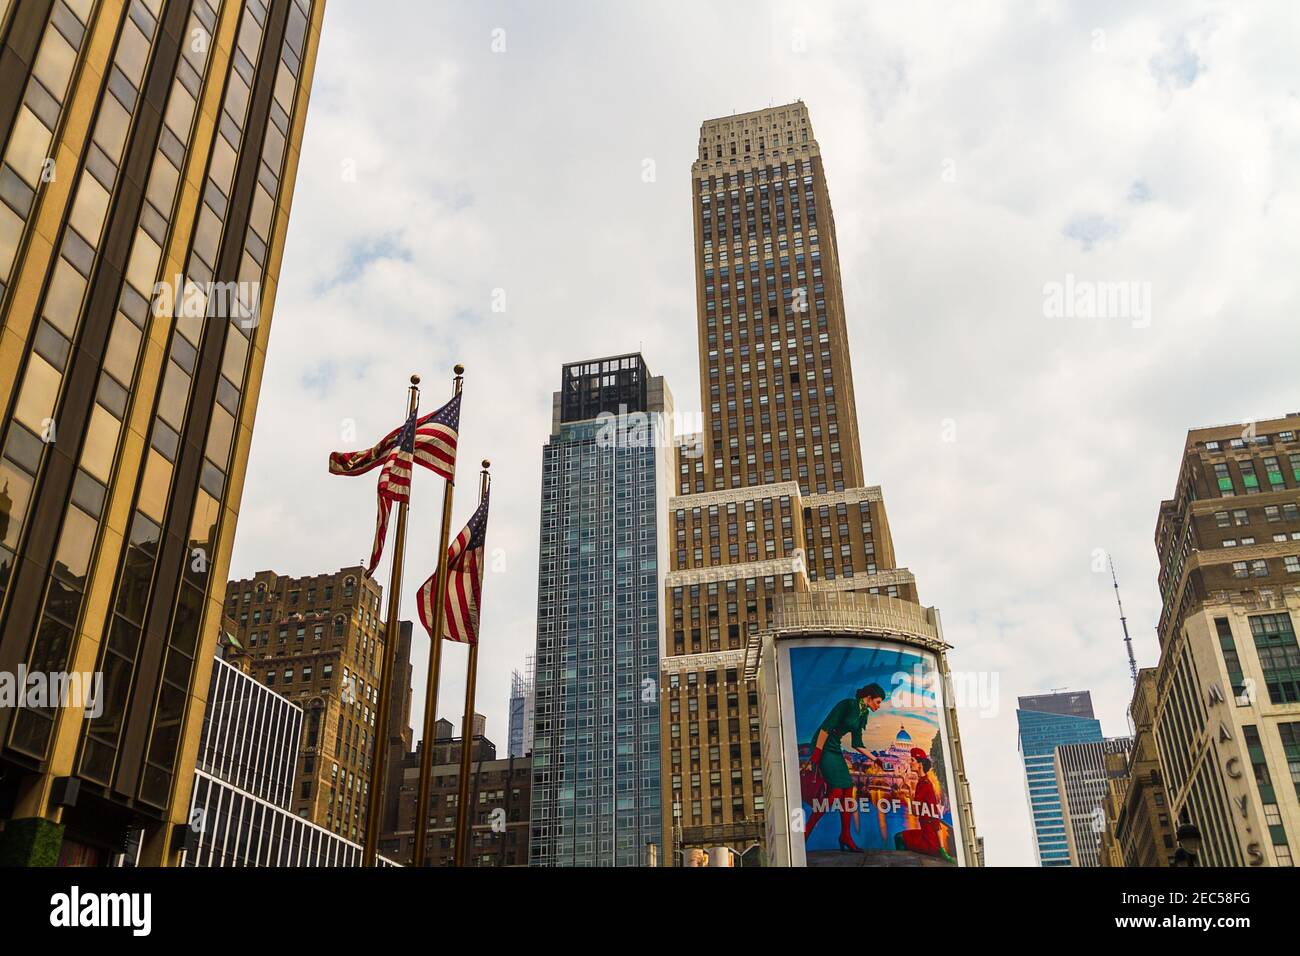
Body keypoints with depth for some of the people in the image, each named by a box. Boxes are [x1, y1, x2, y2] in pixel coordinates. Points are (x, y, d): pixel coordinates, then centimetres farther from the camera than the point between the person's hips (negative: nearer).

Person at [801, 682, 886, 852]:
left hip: (835, 749, 9)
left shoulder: (862, 714, 12)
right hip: (823, 747, -9)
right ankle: (805, 833, -10)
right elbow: (826, 728, -20)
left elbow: (857, 744, 18)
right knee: (836, 791, -16)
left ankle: (846, 838, 12)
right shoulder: (847, 705, -15)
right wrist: (816, 756, -24)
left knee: (847, 790, 3)